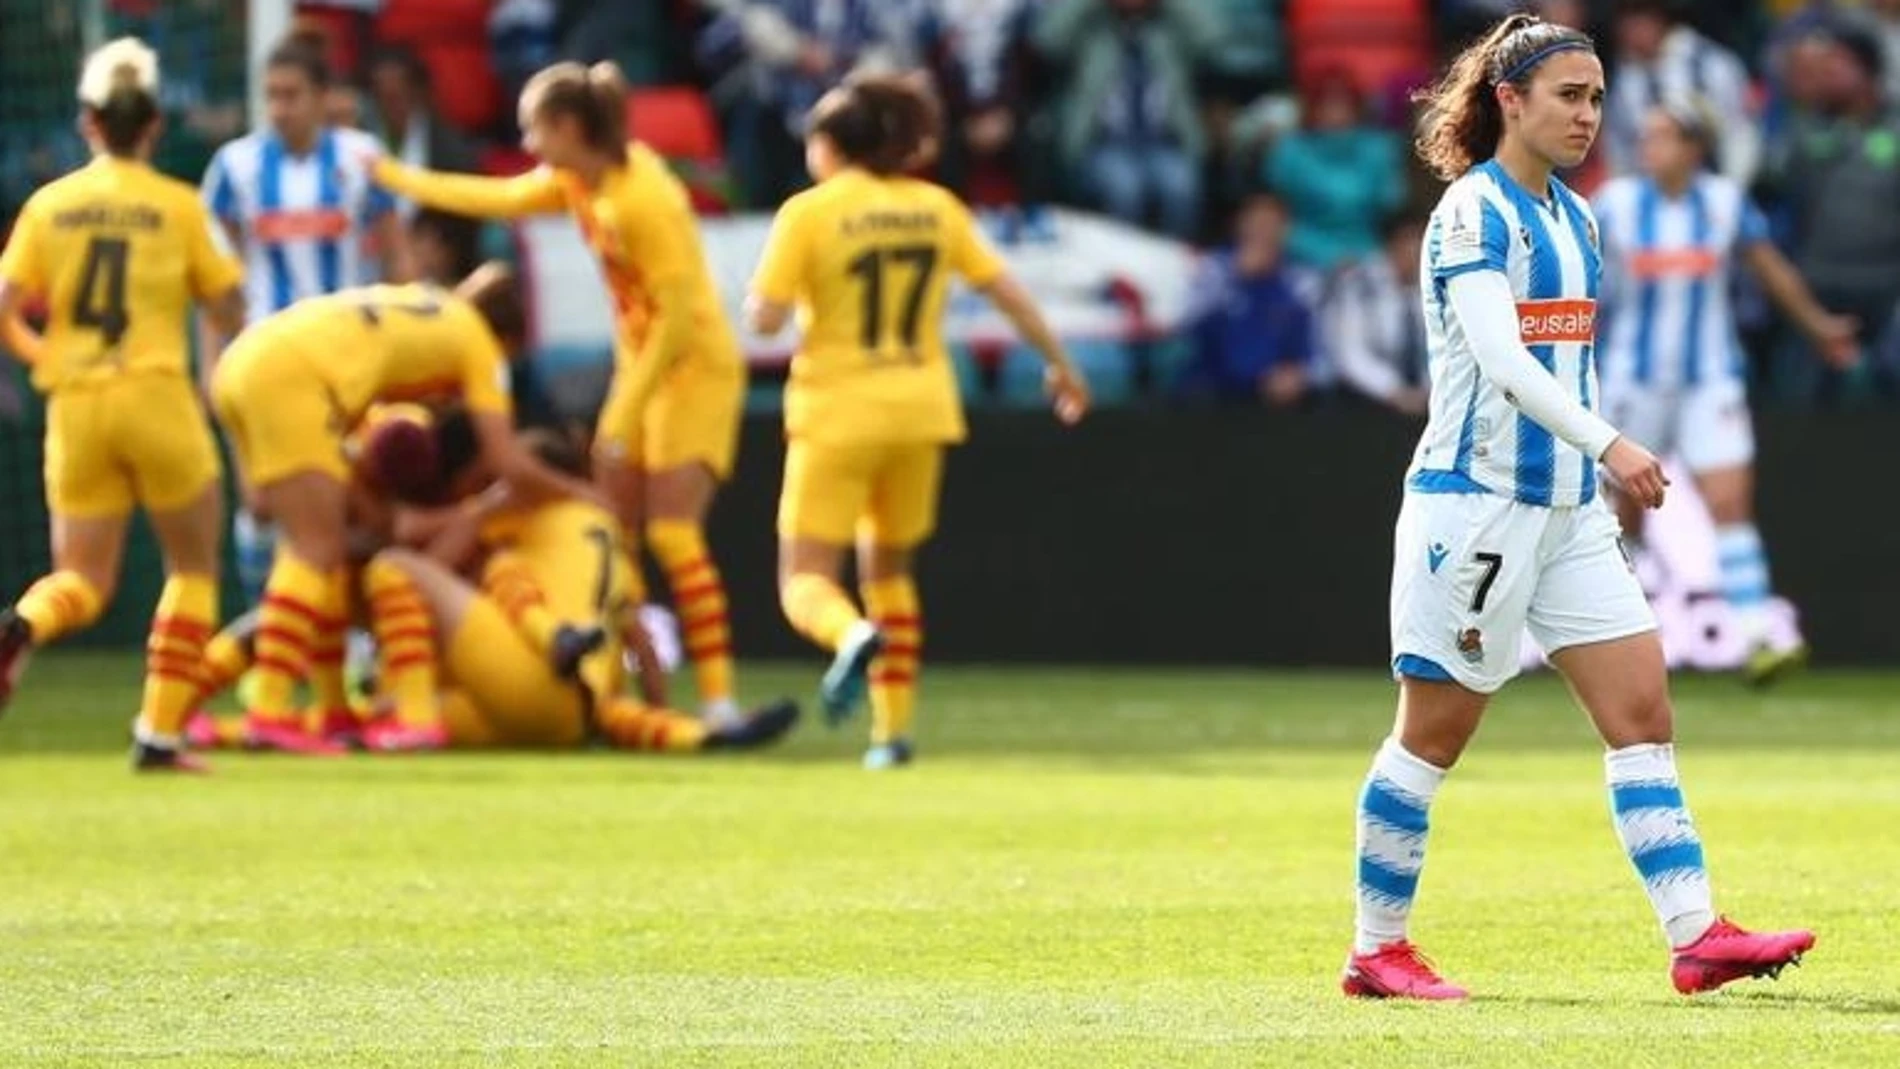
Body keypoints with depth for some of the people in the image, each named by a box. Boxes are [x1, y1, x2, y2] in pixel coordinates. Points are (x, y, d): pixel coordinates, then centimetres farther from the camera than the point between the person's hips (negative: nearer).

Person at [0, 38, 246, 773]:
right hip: (157, 398, -2)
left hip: (74, 404, 2)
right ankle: (159, 734, 4)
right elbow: (230, 312, 1)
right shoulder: (178, 206, -1)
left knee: (83, 581, 11)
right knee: (193, 567, 15)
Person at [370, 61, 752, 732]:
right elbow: (499, 198, 20)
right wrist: (392, 176, 24)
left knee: (672, 532, -17)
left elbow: (678, 316, -24)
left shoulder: (645, 199, -24)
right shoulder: (578, 182, 3)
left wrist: (625, 414, -22)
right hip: (641, 367, 9)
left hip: (696, 369, -9)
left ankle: (719, 699, -18)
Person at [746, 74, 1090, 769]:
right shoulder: (937, 208, 5)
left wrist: (765, 291, 9)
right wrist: (1059, 364, 20)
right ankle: (893, 728, 14)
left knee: (805, 580, -1)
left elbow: (764, 317, -14)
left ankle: (853, 635, -35)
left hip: (836, 416, -4)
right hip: (919, 412, 4)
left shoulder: (808, 214, -8)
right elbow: (1005, 291, 9)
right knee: (888, 569, 21)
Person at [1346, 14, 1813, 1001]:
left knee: (1643, 713, -2)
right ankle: (1375, 950, 9)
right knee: (1433, 735, 0)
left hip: (1568, 510, 8)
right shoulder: (1474, 211, -12)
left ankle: (1695, 936, -7)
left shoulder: (1573, 219, 14)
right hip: (1475, 503, -8)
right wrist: (1608, 445, -32)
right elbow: (1499, 354, -24)